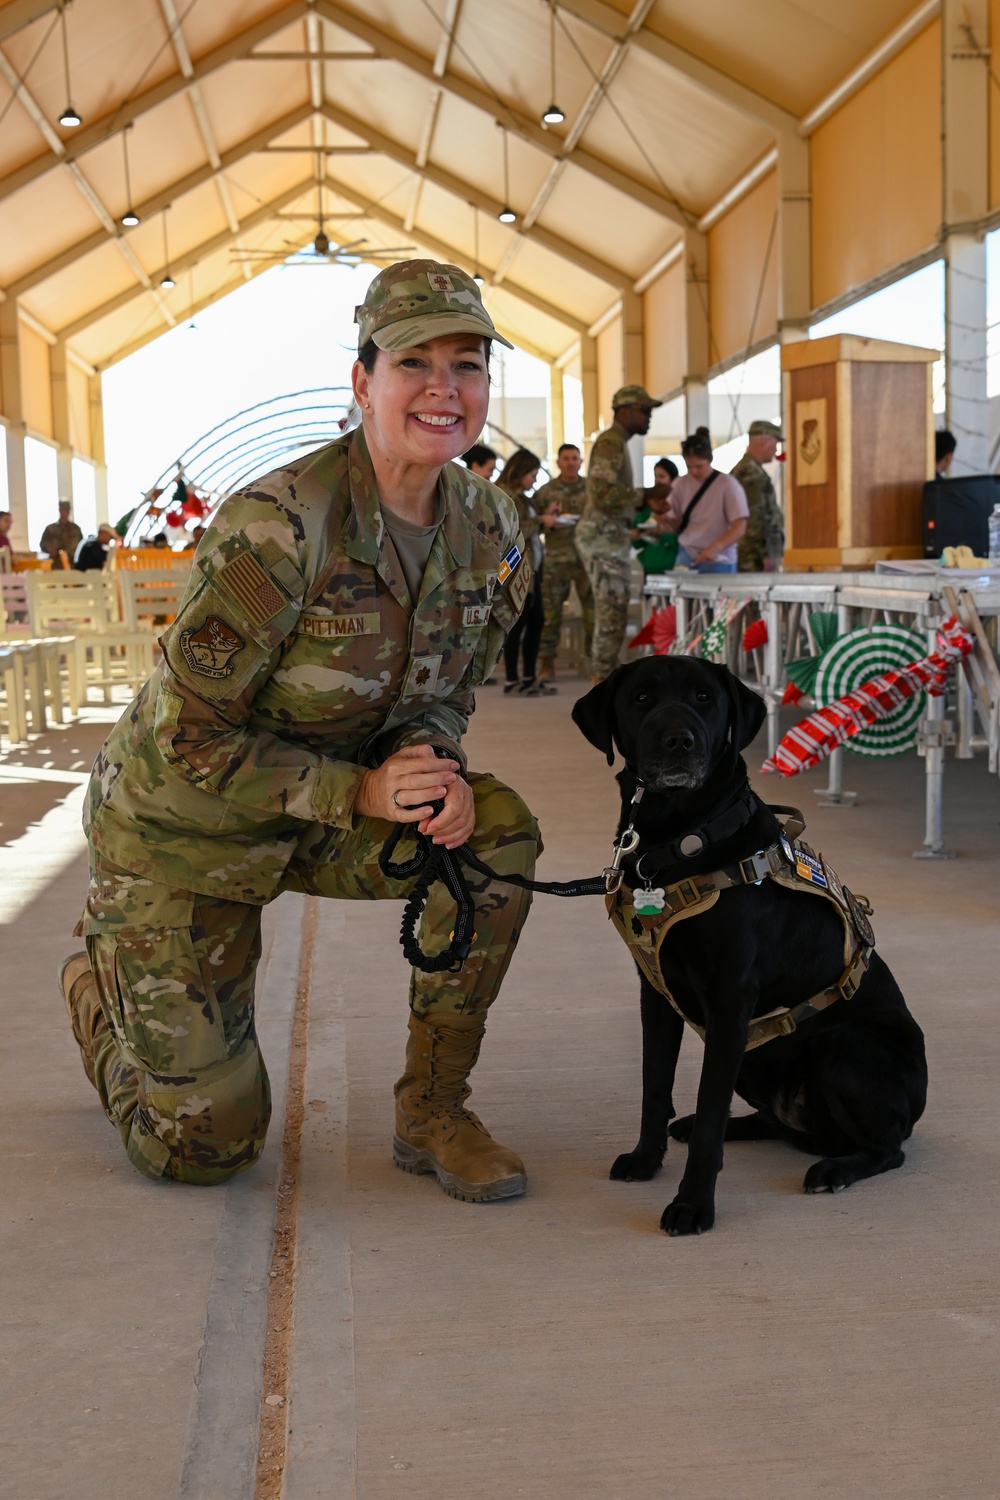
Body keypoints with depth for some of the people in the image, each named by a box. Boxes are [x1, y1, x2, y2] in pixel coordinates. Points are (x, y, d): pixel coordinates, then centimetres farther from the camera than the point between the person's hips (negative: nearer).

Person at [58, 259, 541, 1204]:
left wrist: (435, 770, -18)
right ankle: (100, 983, 35)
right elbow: (189, 737, -25)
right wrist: (359, 791, -28)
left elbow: (443, 692, 5)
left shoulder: (489, 533, -9)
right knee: (204, 1148, 2)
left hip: (321, 818, 5)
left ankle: (432, 1113, -5)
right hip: (182, 827, -5)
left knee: (500, 833, -23)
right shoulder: (277, 528, -30)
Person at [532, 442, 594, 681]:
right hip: (556, 559, -1)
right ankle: (546, 663, 4)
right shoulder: (545, 491, 8)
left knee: (593, 608, 1)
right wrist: (544, 521, -12)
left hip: (588, 557, 1)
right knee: (550, 611, -2)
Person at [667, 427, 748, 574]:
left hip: (718, 563, -4)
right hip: (686, 559, 4)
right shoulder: (682, 484, 5)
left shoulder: (727, 484, -8)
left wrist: (715, 548, -26)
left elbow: (739, 527, -12)